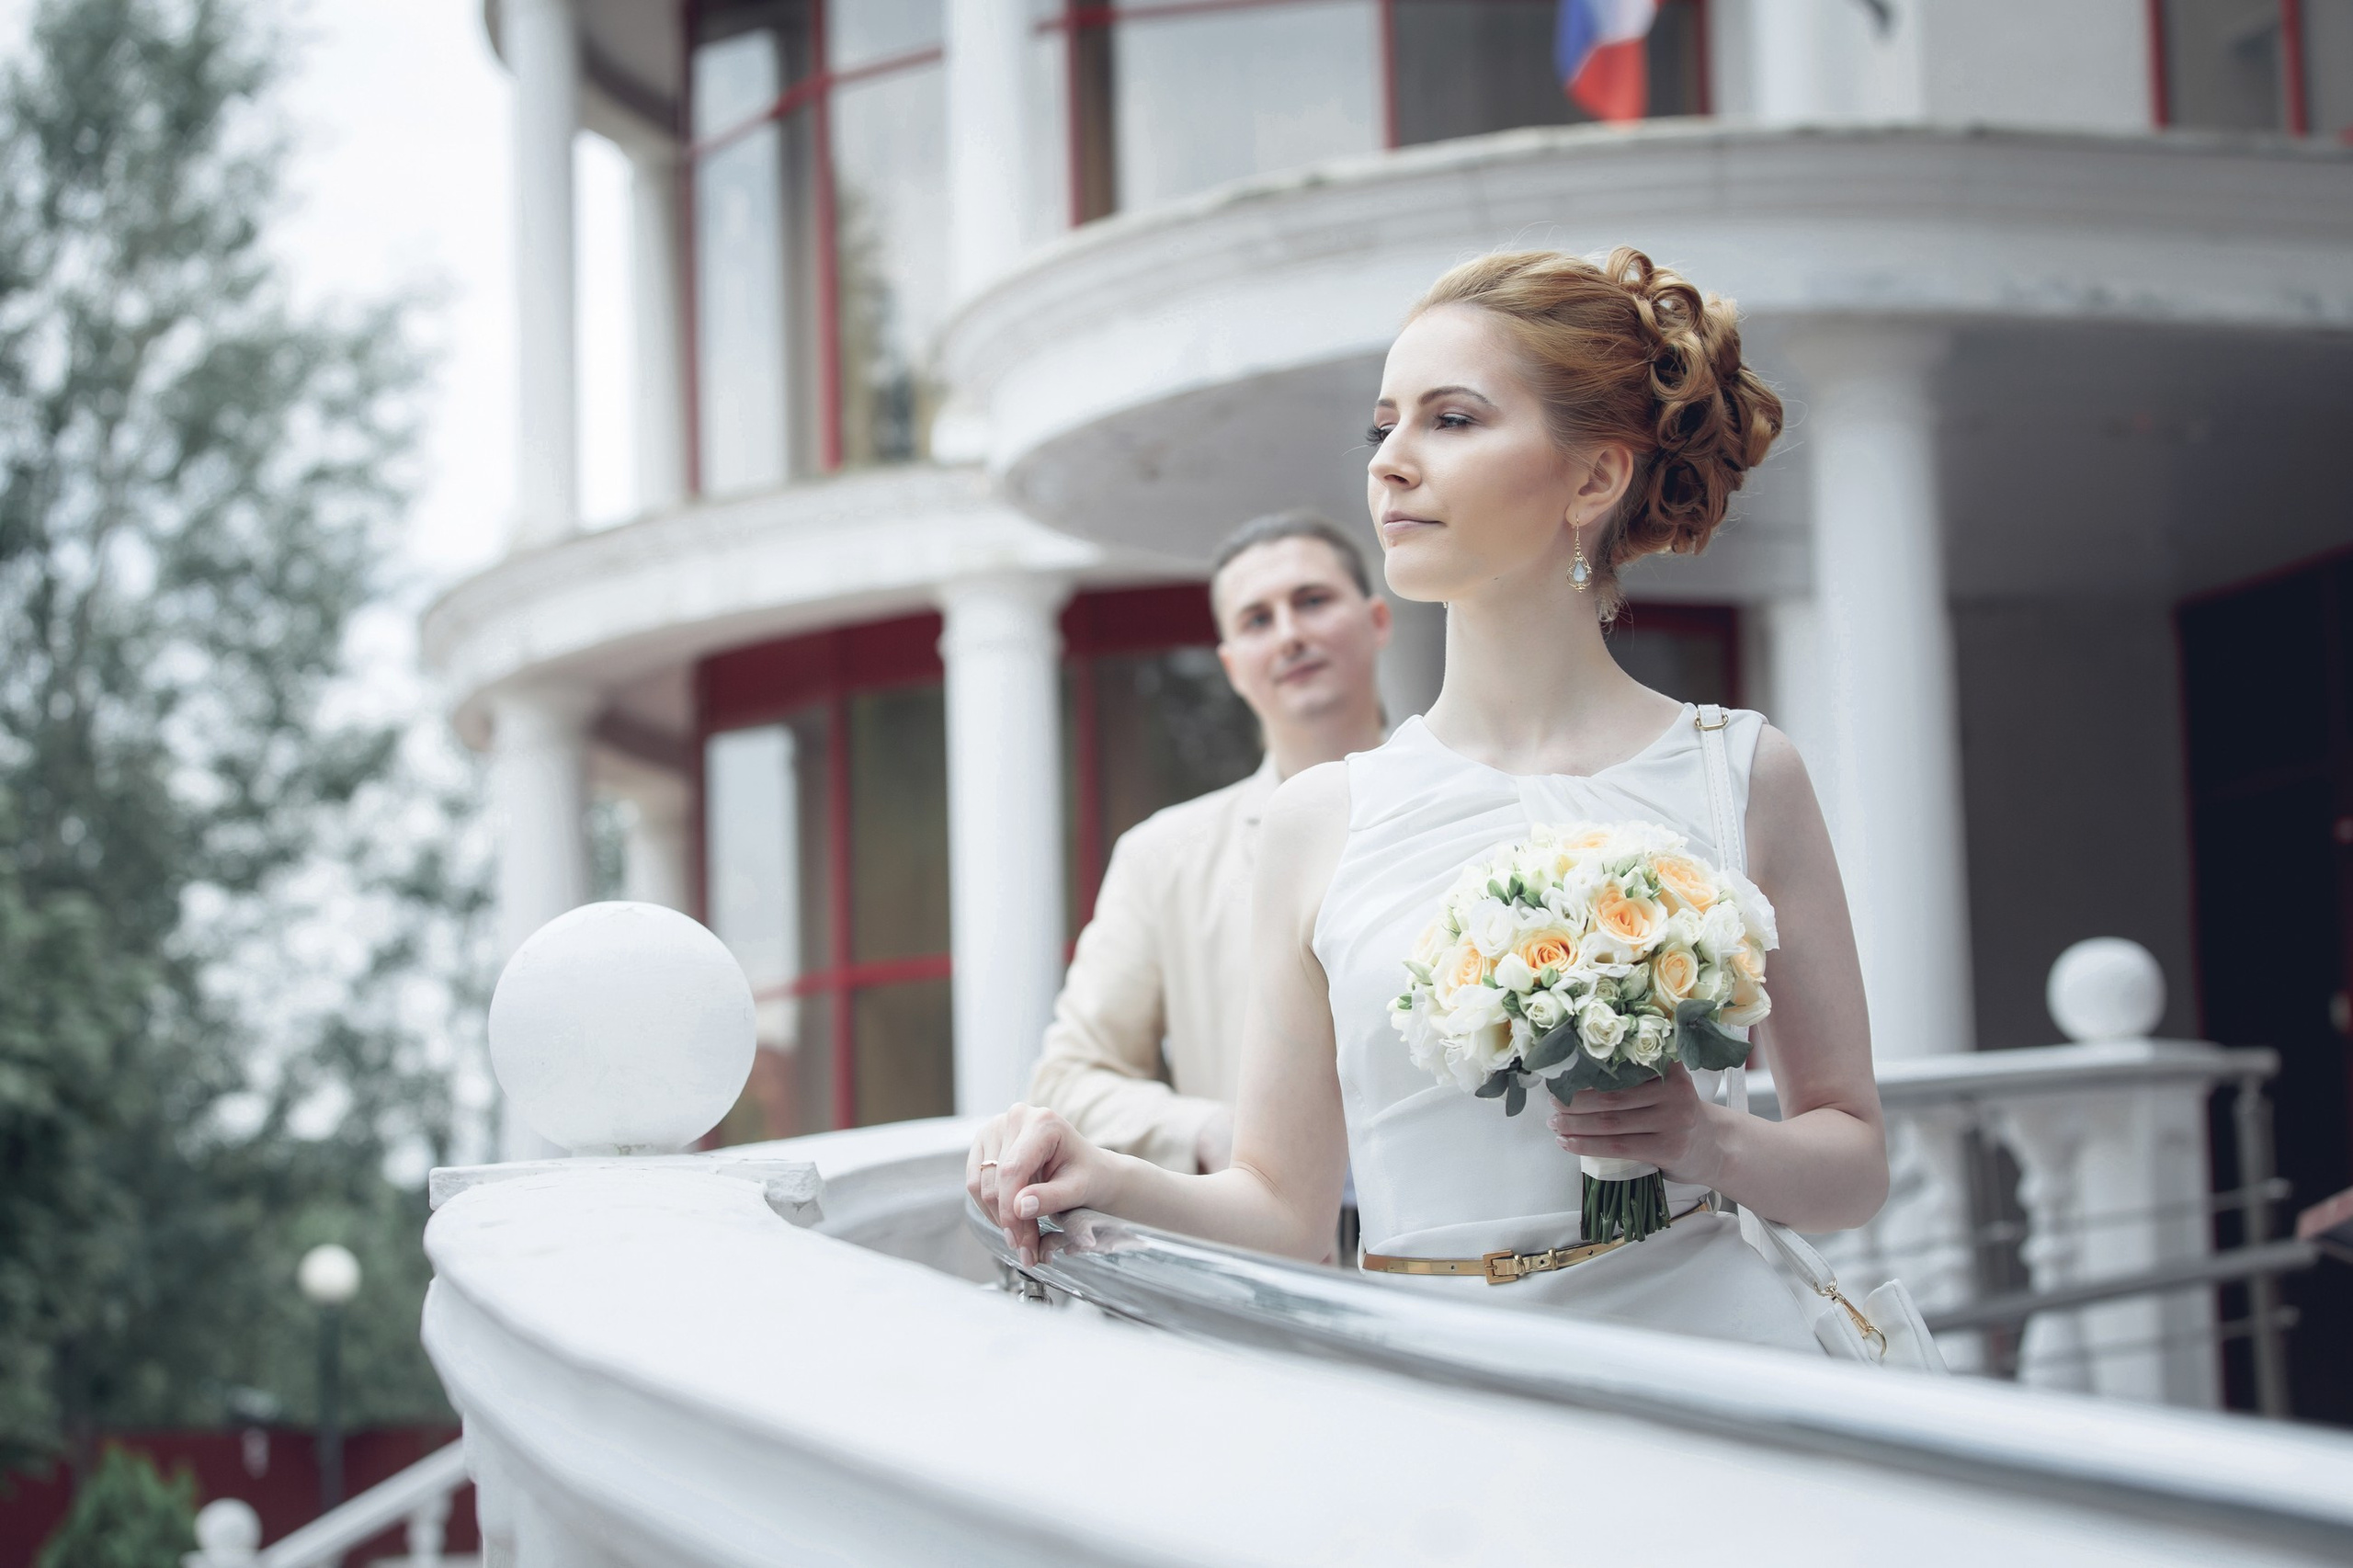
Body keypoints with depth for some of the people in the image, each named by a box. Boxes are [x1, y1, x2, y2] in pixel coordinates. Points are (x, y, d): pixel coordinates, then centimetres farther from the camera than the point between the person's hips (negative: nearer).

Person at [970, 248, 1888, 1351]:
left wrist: (1715, 1143, -9)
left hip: (1701, 1346, 0)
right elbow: (1286, 1212, 9)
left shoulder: (1739, 776, 5)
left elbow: (1855, 1164, 10)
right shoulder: (1316, 821, 8)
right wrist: (1112, 1184, -8)